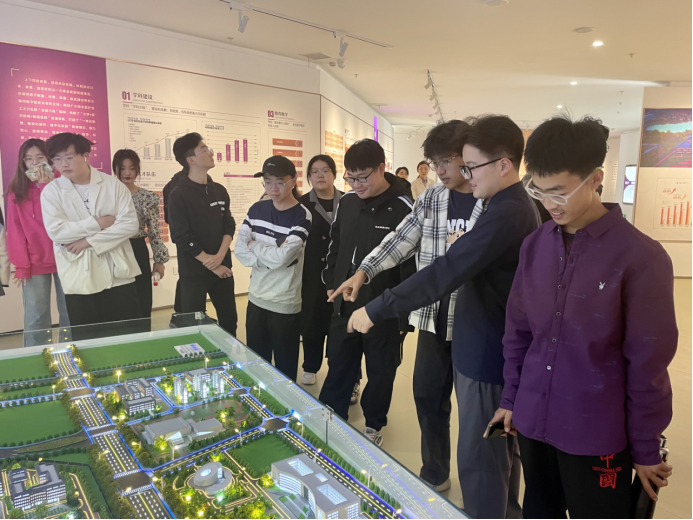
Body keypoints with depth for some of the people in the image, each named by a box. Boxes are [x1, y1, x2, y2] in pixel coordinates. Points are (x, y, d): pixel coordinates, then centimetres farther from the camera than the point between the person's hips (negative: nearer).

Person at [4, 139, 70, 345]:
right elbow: (15, 230, 2)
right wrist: (21, 265, -3)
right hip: (34, 262, 0)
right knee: (35, 318, 1)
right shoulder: (16, 190, 5)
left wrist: (48, 186, -15)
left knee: (70, 312, 6)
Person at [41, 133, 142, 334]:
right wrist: (98, 223, -12)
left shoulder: (113, 185, 0)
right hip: (79, 281, 0)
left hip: (118, 276, 0)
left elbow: (130, 223, -9)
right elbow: (56, 231, -11)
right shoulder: (51, 191, 1)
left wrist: (90, 241, -14)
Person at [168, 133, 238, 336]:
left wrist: (220, 256, -12)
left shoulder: (219, 190, 6)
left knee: (230, 319, 13)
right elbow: (182, 237, -14)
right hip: (193, 272, -5)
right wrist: (211, 265, -13)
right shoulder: (179, 195, -10)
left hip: (223, 267, 5)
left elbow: (229, 225, 4)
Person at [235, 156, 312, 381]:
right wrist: (269, 257, -15)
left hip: (285, 303, -5)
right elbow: (240, 249, -3)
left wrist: (254, 245, -6)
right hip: (256, 298, 5)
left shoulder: (302, 216, -13)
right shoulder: (257, 209, 4)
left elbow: (282, 257, -21)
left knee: (284, 367, 9)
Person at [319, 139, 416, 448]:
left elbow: (411, 262, -16)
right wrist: (331, 283, 11)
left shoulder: (403, 208, -15)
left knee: (380, 371, 14)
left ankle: (373, 424, 35)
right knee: (338, 366, 17)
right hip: (345, 303, 5)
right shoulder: (347, 202, 3)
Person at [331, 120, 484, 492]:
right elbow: (401, 240, 0)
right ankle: (435, 476, 37)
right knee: (428, 396, 14)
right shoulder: (430, 199, 5)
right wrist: (363, 272, -11)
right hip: (434, 316, 5)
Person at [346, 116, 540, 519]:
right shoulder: (519, 206, 8)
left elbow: (445, 273, -30)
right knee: (503, 450, 25)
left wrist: (376, 311, -24)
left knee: (478, 460, 5)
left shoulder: (506, 214, -25)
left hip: (487, 353, -10)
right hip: (497, 348, 10)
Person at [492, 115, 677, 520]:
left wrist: (645, 449, -4)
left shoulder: (641, 257, -15)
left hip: (598, 436, -4)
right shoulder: (534, 246, 0)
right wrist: (511, 399, 9)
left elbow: (648, 364, -11)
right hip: (533, 423, 5)